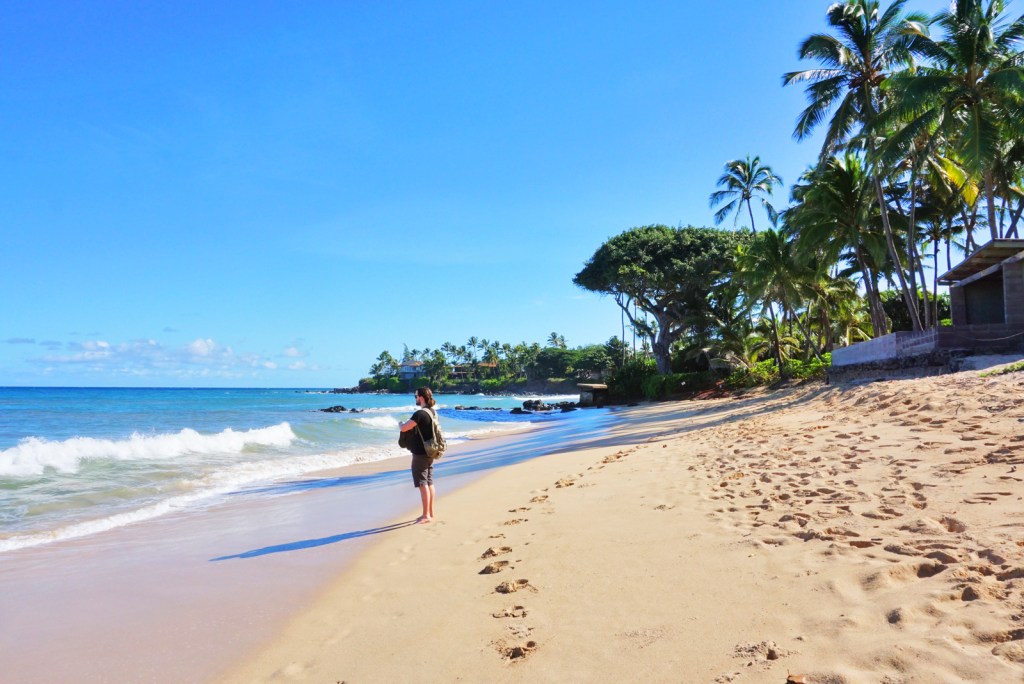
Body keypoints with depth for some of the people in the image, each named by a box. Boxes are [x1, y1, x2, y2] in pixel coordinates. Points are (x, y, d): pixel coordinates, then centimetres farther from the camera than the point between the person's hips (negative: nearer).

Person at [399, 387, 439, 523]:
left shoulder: (420, 413, -20)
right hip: (430, 452, 9)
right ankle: (430, 513, 20)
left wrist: (400, 424, 1)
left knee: (422, 484, -3)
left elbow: (404, 428, -21)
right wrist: (408, 423, 16)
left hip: (420, 453, -9)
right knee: (429, 482, 13)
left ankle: (426, 515, 0)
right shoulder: (433, 412, 8)